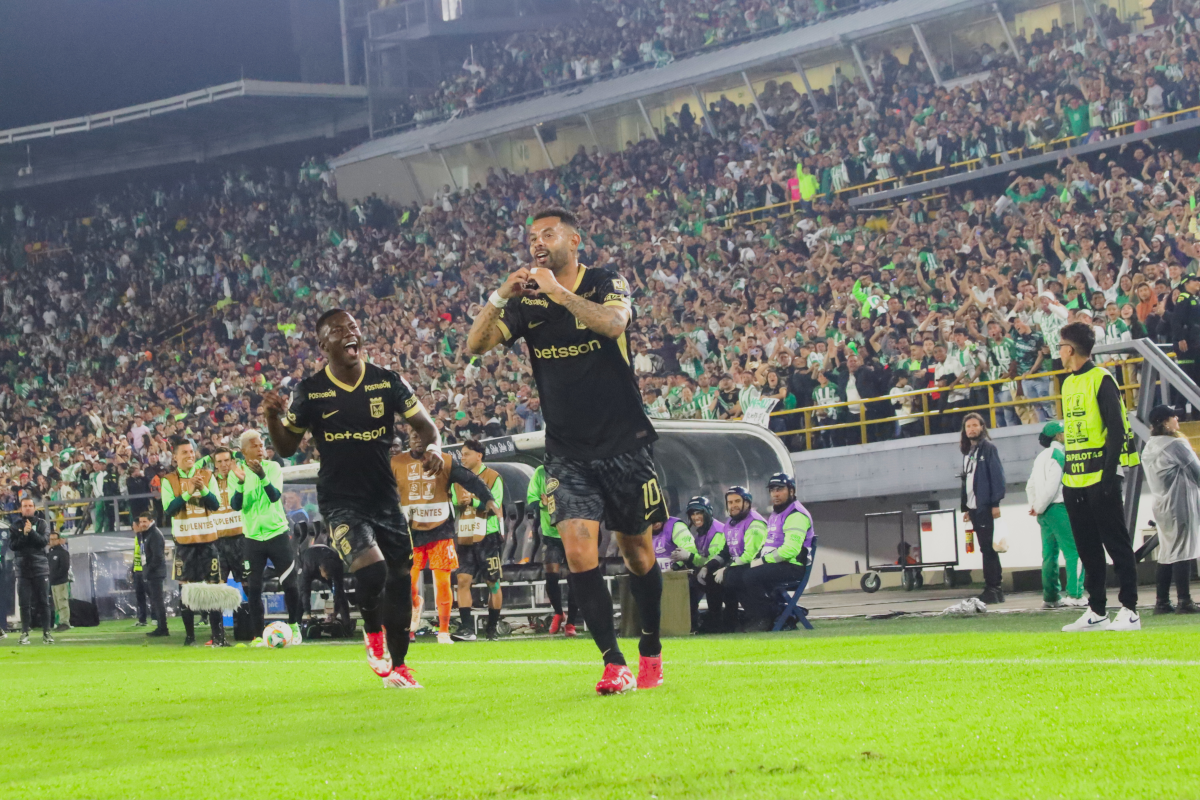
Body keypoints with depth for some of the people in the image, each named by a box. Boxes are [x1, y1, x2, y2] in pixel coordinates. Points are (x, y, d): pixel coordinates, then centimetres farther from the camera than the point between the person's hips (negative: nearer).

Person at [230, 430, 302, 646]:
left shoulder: (273, 467, -3)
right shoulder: (236, 473, -1)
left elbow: (275, 496, -18)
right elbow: (235, 506, -10)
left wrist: (263, 476, -33)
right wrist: (241, 482, -26)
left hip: (278, 533, -1)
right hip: (252, 537, 1)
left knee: (289, 584, 0)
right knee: (253, 588, -2)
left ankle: (294, 627, 20)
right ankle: (258, 635, 6)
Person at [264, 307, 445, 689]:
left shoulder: (387, 382, 1)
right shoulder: (311, 391, -3)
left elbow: (425, 426, 6)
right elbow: (287, 447, 5)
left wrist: (431, 447, -17)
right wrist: (272, 418, -15)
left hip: (385, 497, 3)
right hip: (340, 502, -3)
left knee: (400, 581, 6)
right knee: (371, 569, -25)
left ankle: (397, 665, 26)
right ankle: (373, 631, 7)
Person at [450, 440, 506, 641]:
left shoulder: (492, 477, -5)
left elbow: (494, 505, -14)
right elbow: (452, 503, 18)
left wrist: (473, 501, -23)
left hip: (488, 537, -5)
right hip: (465, 539, 5)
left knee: (492, 582, 2)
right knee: (463, 580, -7)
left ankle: (492, 628, 12)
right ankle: (467, 628, -8)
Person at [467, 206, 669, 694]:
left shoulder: (606, 284, -3)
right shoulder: (527, 302, 6)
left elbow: (612, 323, -25)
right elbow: (475, 344, -5)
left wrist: (558, 292, -28)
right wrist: (499, 297, -20)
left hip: (625, 444, -2)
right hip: (568, 452, 2)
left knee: (637, 551, 8)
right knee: (578, 551, -15)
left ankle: (651, 653, 27)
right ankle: (614, 665, -15)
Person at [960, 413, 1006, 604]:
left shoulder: (988, 448, -4)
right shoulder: (968, 452, 19)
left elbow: (997, 475, -11)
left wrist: (995, 503, -17)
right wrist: (965, 507, 15)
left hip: (985, 506, -8)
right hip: (973, 507, 8)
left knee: (987, 547, -9)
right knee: (987, 548, 9)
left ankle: (993, 587, -8)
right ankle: (995, 588, 12)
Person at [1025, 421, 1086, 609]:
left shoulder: (1041, 457, 16)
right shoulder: (1059, 455, -11)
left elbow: (1030, 486, 15)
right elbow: (1051, 486, -17)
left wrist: (1035, 506, 9)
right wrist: (1039, 508, -8)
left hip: (1045, 512, 9)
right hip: (1059, 509, -9)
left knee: (1050, 554, 11)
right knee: (1074, 552, -9)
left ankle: (1050, 597, 13)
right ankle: (1075, 594, -17)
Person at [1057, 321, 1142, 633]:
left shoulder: (1102, 380, -8)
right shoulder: (1069, 383, 16)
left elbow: (1117, 429, -13)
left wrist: (1109, 473, -18)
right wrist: (1067, 472, 15)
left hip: (1099, 477, -8)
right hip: (1075, 481, 8)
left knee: (1116, 544, -5)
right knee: (1088, 548, 11)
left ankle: (1129, 610, -4)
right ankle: (1097, 612, 17)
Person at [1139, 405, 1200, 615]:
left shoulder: (1148, 449, 13)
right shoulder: (1176, 445, -12)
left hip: (1162, 506, 8)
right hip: (1181, 503, -8)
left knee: (1167, 552, 10)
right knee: (1183, 551, -7)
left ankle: (1162, 602, 8)